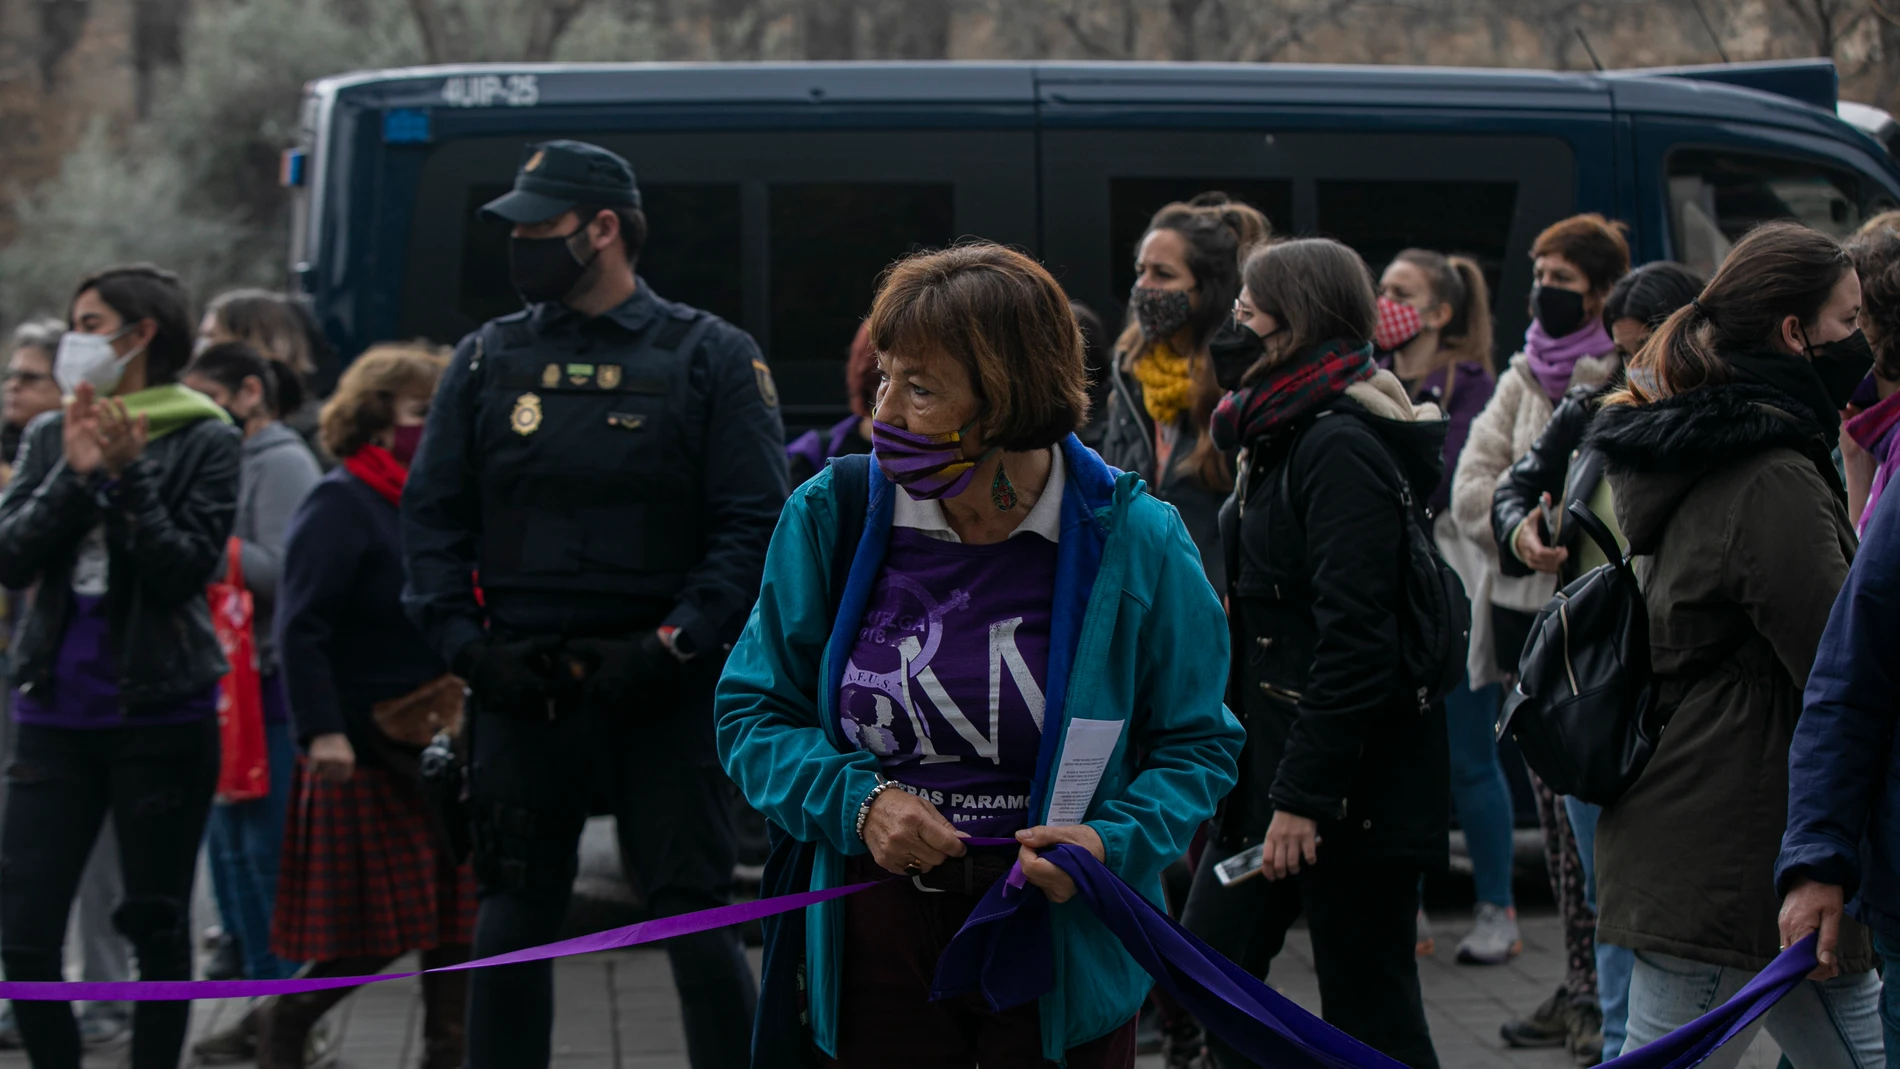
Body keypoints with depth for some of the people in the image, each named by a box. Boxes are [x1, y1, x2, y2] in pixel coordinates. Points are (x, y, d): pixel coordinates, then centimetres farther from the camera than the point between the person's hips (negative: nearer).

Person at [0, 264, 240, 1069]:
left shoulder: (205, 442, -2)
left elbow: (186, 570, -11)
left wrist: (128, 474, -17)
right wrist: (76, 474, -12)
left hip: (161, 709, -3)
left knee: (157, 926, 6)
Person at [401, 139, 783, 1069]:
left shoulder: (710, 357, 1)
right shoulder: (486, 360, 11)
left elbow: (753, 524, -4)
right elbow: (432, 516, 11)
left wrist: (674, 647, -12)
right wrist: (464, 644, -2)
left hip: (658, 689, -3)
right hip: (520, 689, 3)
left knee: (694, 915, -2)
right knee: (512, 915, 7)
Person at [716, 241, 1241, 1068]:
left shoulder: (1134, 541, -9)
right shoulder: (829, 518, -4)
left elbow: (1196, 746, 0)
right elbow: (752, 713, 4)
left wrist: (1113, 843, -18)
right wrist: (855, 801, -14)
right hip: (873, 949, 2)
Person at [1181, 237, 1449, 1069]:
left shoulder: (1341, 446, -17)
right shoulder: (1285, 435, 15)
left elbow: (1353, 634, -22)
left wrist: (1304, 794, -22)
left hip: (1352, 782, -10)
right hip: (1269, 756, 10)